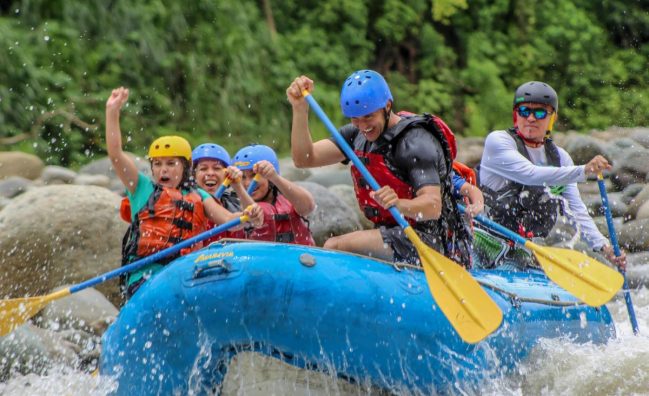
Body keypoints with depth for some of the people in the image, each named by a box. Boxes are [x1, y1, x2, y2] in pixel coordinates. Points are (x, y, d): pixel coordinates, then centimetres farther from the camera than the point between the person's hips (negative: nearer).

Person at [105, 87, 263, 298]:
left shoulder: (198, 196, 24)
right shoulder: (143, 188, 19)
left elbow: (227, 219, 11)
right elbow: (115, 154, 11)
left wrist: (247, 216, -11)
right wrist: (112, 111, 7)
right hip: (144, 277, -3)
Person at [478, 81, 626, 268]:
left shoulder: (559, 157, 11)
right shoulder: (498, 141, -6)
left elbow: (576, 209, 6)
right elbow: (530, 174, -22)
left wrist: (603, 245, -9)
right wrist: (583, 171, -30)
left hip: (530, 244, 5)